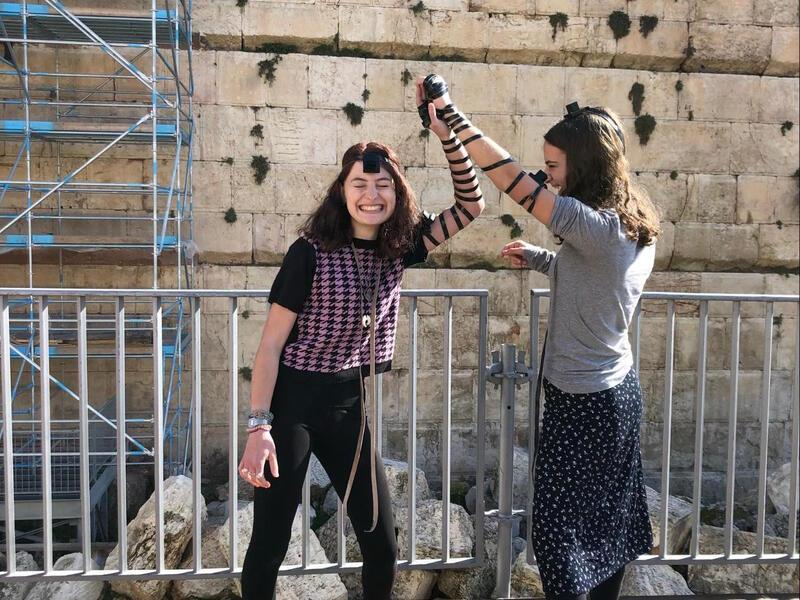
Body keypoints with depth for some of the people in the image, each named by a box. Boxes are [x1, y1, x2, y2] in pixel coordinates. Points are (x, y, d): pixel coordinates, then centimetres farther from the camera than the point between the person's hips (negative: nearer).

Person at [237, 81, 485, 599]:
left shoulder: (399, 249, 0)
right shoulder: (311, 252, -14)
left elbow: (471, 206, -1)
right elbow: (271, 345, -12)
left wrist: (446, 135, -12)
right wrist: (259, 427, -17)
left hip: (350, 404, 5)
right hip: (293, 400, -4)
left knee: (383, 543, 10)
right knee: (270, 542, 4)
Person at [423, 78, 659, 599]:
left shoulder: (596, 225, -26)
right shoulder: (636, 224, 3)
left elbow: (512, 178, -29)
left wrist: (451, 115, -22)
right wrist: (539, 259, 5)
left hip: (582, 401, -9)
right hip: (618, 388, 9)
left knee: (560, 529, 5)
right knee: (605, 519, 22)